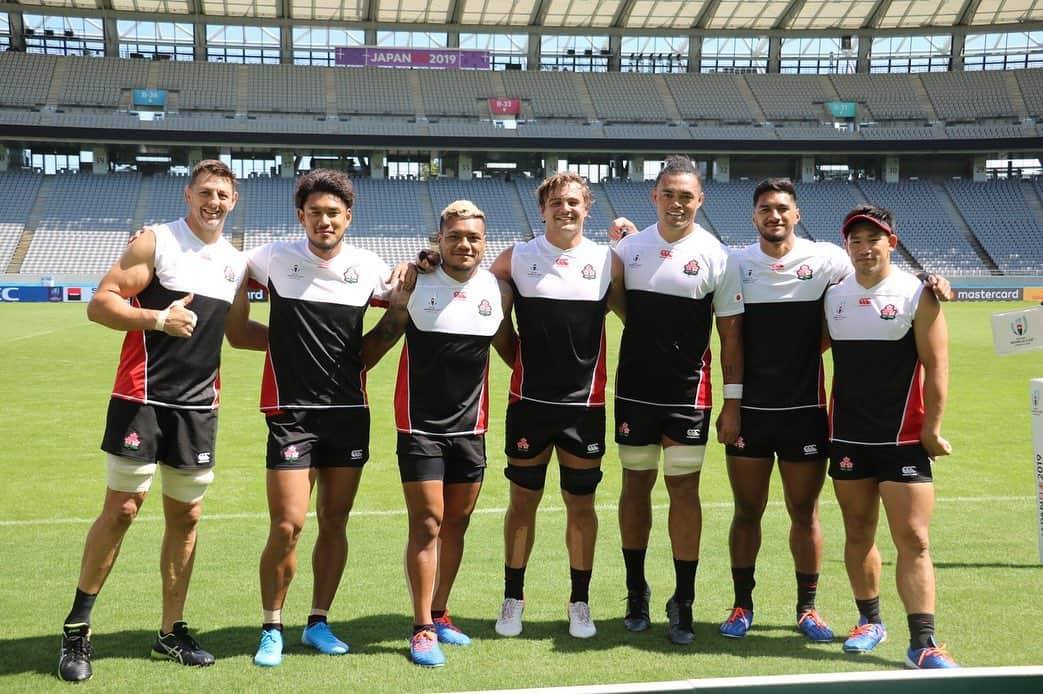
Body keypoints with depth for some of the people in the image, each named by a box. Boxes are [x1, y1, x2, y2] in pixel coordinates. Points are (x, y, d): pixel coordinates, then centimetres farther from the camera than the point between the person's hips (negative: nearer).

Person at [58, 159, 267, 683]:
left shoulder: (235, 262, 13)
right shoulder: (155, 242, -5)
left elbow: (239, 332, 23)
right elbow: (99, 304, -10)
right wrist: (158, 318, -23)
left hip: (199, 404, 6)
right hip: (142, 398, -5)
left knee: (185, 516, 8)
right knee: (121, 508, -5)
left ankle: (172, 632, 19)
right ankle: (77, 630, 9)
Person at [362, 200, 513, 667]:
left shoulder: (497, 290, 3)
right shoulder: (415, 285, -6)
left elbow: (508, 346, 17)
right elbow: (379, 339, 2)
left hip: (471, 427, 4)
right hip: (420, 426, -4)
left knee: (456, 524, 10)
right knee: (426, 524, -7)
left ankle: (439, 615, 26)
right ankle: (422, 629, 2)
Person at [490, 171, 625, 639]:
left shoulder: (608, 262, 1)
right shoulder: (516, 258, 1)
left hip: (585, 403, 0)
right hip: (529, 402, 0)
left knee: (581, 504, 7)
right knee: (523, 500, 8)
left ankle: (580, 601, 21)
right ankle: (513, 597, 22)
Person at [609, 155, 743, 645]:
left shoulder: (716, 256, -3)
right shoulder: (629, 248, 5)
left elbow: (731, 336, -2)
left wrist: (733, 404, -5)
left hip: (689, 396, -2)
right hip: (634, 391, 3)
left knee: (684, 490, 0)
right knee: (636, 485, 9)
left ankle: (683, 603, 10)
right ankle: (636, 592, 23)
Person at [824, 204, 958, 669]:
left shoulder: (917, 295, -5)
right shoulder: (833, 296, 7)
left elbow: (936, 365, -6)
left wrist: (932, 428, -10)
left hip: (904, 440, -4)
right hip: (847, 437, 4)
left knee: (913, 541, -7)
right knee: (858, 534, 12)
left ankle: (923, 644, -6)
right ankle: (870, 621, 27)